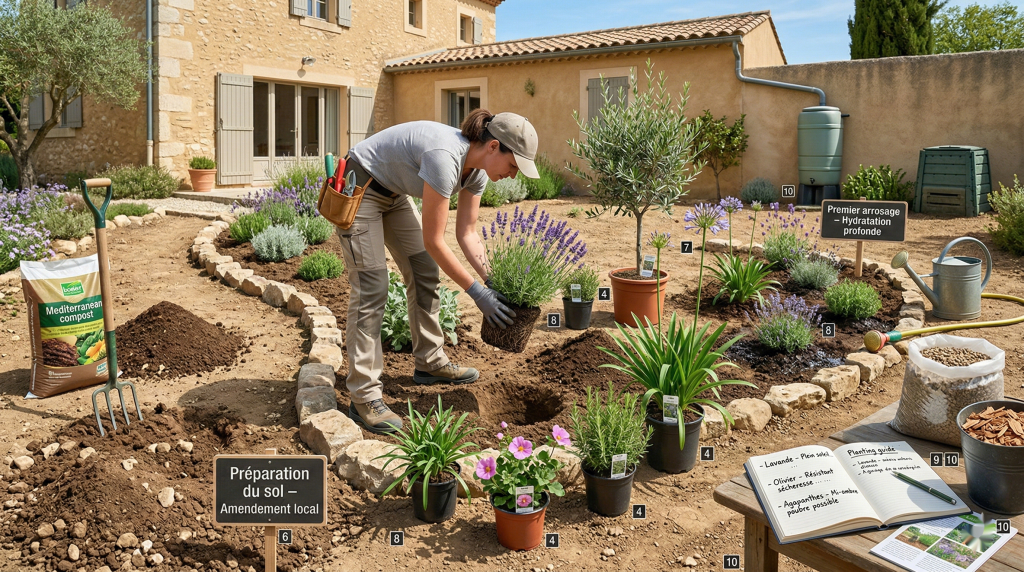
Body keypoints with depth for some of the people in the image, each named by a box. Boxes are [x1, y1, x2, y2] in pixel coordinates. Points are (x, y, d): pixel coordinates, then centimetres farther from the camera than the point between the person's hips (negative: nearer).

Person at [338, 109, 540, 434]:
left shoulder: (477, 171, -9)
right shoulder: (445, 157, -35)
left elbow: (467, 233, 0)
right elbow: (433, 241, -30)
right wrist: (477, 292, -26)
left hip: (393, 194, 9)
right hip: (360, 189, -9)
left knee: (425, 274, 8)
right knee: (371, 287, -13)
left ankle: (430, 363, 22)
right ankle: (364, 397, -9)